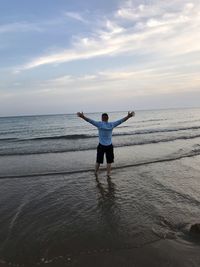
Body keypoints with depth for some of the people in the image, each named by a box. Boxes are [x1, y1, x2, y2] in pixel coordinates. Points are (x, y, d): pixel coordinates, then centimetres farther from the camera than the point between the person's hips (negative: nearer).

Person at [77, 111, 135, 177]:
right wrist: (128, 116, 2)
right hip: (109, 146, 0)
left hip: (101, 146, 0)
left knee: (98, 161, 14)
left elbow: (90, 120, -14)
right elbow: (121, 120, -2)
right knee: (109, 162, 13)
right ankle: (108, 174, 17)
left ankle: (95, 173, 27)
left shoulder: (99, 124, -8)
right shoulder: (112, 124, -5)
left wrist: (82, 116, -17)